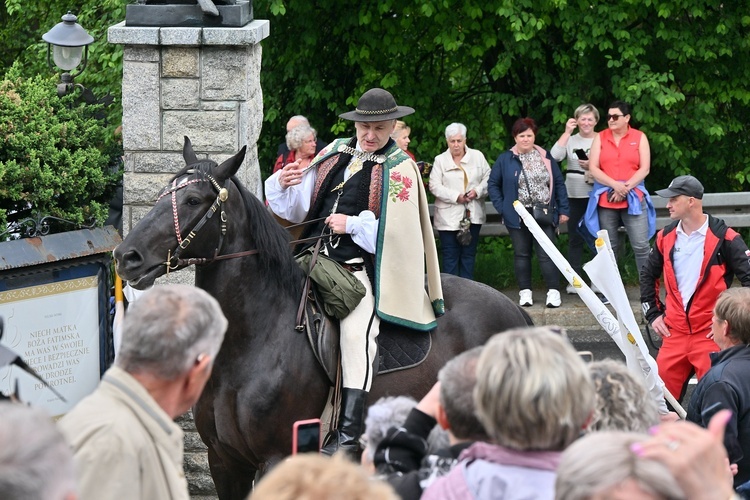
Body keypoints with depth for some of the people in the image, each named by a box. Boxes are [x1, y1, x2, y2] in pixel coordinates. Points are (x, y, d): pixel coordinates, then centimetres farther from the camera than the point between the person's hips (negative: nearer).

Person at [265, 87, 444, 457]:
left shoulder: (399, 170, 1)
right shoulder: (335, 154, 16)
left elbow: (398, 233, -8)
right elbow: (297, 209, 17)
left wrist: (353, 224, -12)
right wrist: (283, 185, -3)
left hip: (360, 270, -6)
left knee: (357, 332, -27)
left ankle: (348, 434, -32)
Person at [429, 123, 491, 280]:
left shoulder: (477, 156, 8)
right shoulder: (440, 160, 2)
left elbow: (488, 178, 8)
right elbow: (435, 186, -5)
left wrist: (477, 191, -11)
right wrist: (456, 197, -15)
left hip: (473, 214, 2)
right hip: (449, 217, -2)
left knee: (469, 254, 7)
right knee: (450, 256, -2)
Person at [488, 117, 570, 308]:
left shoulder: (545, 157, 6)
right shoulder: (505, 160, 3)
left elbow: (559, 183, 8)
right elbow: (493, 184, 8)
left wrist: (563, 210, 2)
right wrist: (501, 208, -3)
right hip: (518, 217, 1)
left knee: (547, 254, -6)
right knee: (521, 254, 7)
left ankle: (553, 291, -6)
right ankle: (525, 292, 13)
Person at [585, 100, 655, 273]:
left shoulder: (639, 137, 6)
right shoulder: (600, 138, 9)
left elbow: (645, 168, 0)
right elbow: (593, 168, 1)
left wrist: (626, 187, -11)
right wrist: (615, 185, -12)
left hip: (633, 199, -2)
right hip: (605, 200, 2)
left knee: (641, 246, -9)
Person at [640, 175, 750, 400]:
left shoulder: (724, 238, -8)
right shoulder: (666, 236, 9)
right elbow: (648, 275, 24)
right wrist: (653, 314, 17)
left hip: (710, 333, -5)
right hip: (675, 332, 5)